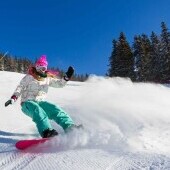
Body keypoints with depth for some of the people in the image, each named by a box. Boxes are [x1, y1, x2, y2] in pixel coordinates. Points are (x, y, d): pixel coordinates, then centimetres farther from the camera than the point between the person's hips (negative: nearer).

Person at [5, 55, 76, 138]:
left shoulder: (48, 78, 14)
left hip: (40, 102, 4)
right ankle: (46, 132, -59)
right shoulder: (29, 77, 3)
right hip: (27, 103, -4)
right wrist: (13, 98, -10)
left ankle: (71, 128, -33)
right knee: (38, 110, -38)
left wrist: (67, 76, -5)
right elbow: (20, 88, 4)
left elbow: (59, 83, 12)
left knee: (55, 109, -23)